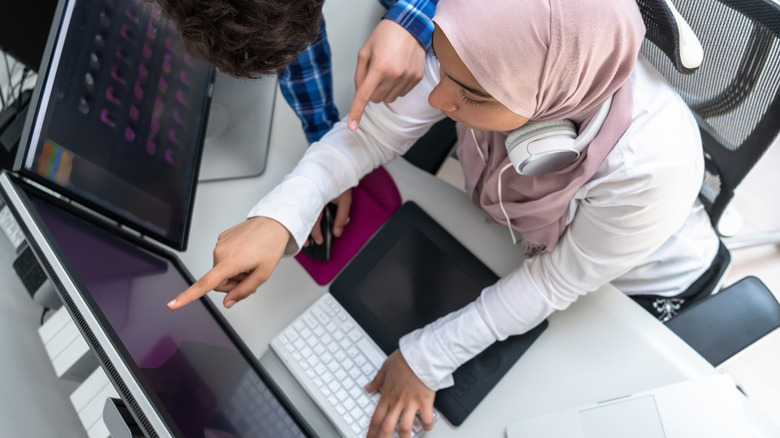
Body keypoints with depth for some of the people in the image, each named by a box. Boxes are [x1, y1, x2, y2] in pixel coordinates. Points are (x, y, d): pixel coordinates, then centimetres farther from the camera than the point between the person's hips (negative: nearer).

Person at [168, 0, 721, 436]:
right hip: (526, 238, 3)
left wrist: (428, 358, -25)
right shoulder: (489, 57, -34)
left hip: (639, 287, -2)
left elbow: (557, 283, -28)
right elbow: (370, 132, -25)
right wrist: (278, 217, -41)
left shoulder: (653, 161, -43)